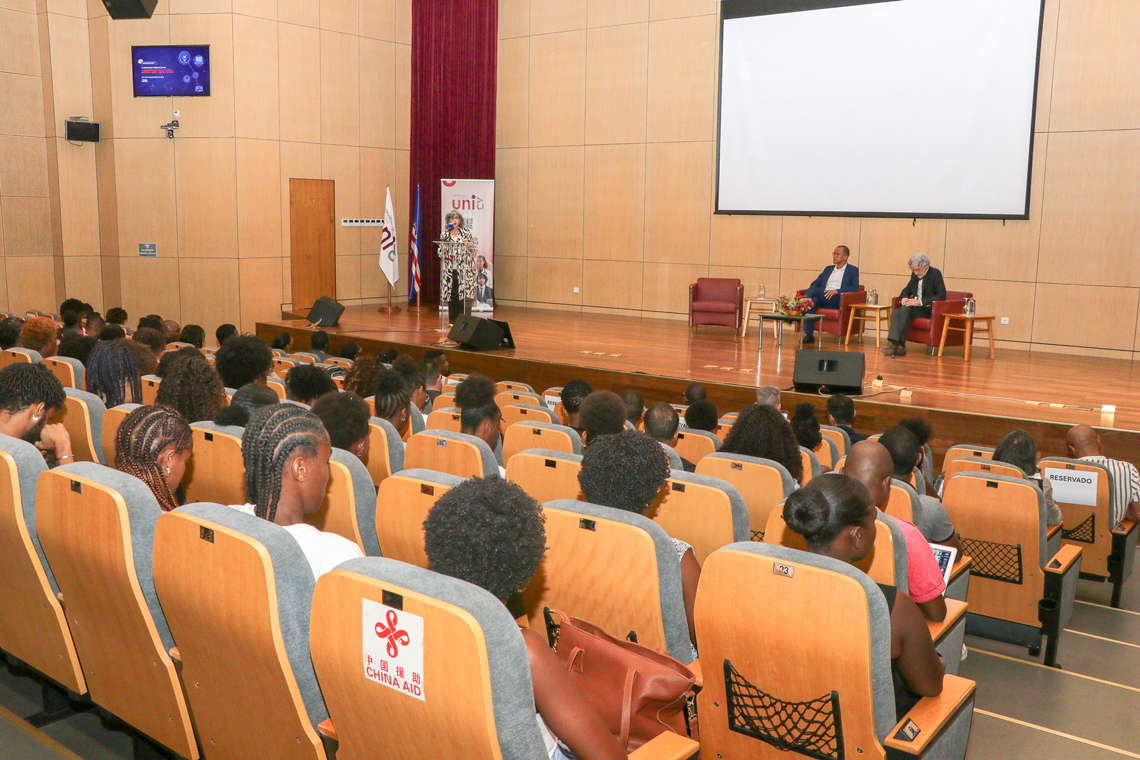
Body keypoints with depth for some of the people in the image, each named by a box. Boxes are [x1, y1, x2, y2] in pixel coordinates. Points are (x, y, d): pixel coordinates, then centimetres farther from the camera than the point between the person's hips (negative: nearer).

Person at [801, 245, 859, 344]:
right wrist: (811, 291, -5)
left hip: (838, 300, -4)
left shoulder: (853, 270, 13)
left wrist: (836, 291, -17)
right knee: (811, 301, -32)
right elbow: (816, 283, 22)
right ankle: (809, 335, -38)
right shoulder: (828, 269, 30)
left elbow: (855, 288, -3)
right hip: (823, 299, 4)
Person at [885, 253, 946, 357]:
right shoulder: (915, 275, 13)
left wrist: (920, 302, -25)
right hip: (915, 308, 7)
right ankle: (895, 344, -31)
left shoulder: (935, 274, -8)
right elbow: (906, 290, 25)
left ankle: (899, 344, -30)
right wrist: (903, 298, -2)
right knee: (895, 312, -22)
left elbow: (942, 296, -17)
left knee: (906, 309, -31)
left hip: (929, 310, -7)